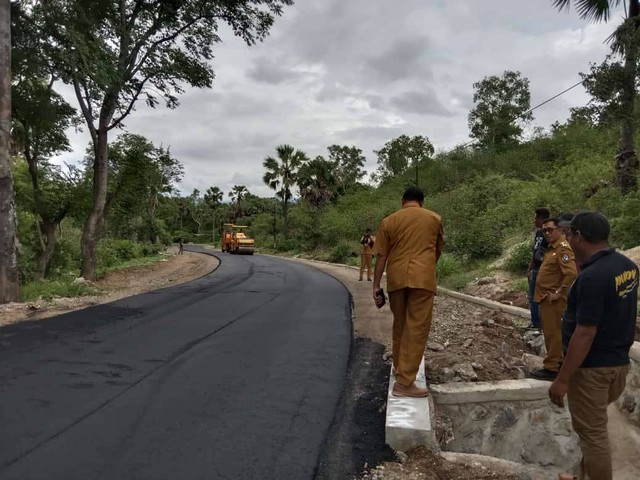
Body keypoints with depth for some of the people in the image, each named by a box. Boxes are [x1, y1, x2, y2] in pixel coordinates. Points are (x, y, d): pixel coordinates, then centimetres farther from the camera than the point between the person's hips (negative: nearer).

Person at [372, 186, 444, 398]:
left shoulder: (389, 221, 8)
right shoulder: (435, 218, 9)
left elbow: (381, 256, 4)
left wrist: (376, 285, 7)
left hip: (396, 278, 3)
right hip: (422, 277, -2)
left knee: (400, 323, 19)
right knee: (417, 328, -2)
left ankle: (399, 366, 34)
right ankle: (404, 383, -4)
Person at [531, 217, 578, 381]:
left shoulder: (563, 248, -17)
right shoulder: (551, 247, 13)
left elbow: (571, 274, -27)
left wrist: (558, 293, -22)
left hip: (553, 299, -10)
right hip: (546, 298, 10)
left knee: (553, 333, -4)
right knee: (550, 332, 17)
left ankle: (551, 368, 2)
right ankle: (558, 361, 28)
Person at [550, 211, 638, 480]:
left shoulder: (591, 277, -26)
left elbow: (585, 334, -26)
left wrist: (562, 379, -20)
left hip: (592, 366, -9)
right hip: (618, 360, 9)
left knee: (592, 432, 5)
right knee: (592, 426, 24)